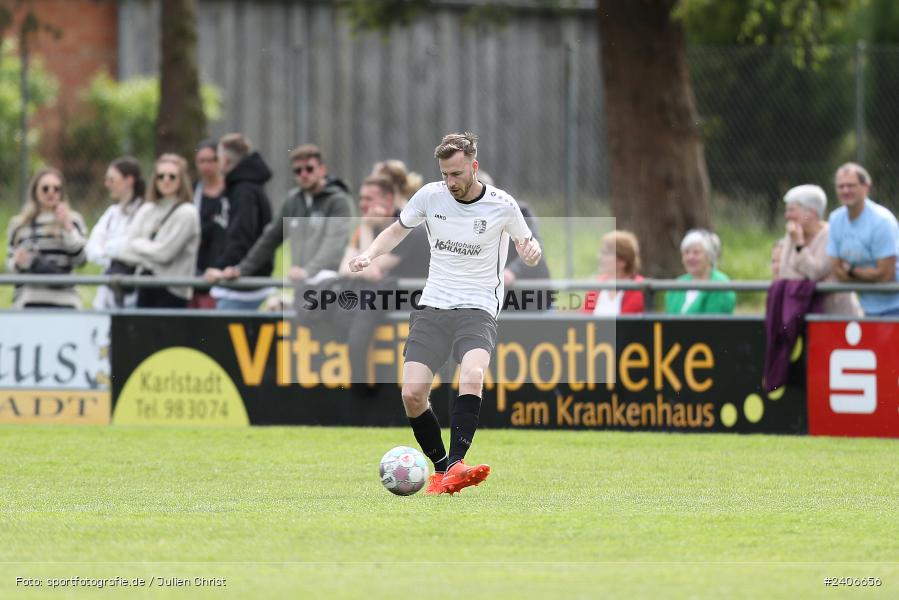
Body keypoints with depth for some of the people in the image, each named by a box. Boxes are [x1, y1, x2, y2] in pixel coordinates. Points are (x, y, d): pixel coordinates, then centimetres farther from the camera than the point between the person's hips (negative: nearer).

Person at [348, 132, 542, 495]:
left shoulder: (502, 206, -3)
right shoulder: (430, 196, 3)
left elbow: (528, 250, 12)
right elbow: (398, 230, 21)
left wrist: (531, 250, -13)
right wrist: (369, 255, 2)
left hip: (478, 311, -3)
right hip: (431, 310, 3)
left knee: (472, 376, -32)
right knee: (412, 394, -13)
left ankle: (455, 466, -41)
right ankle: (440, 469, 6)